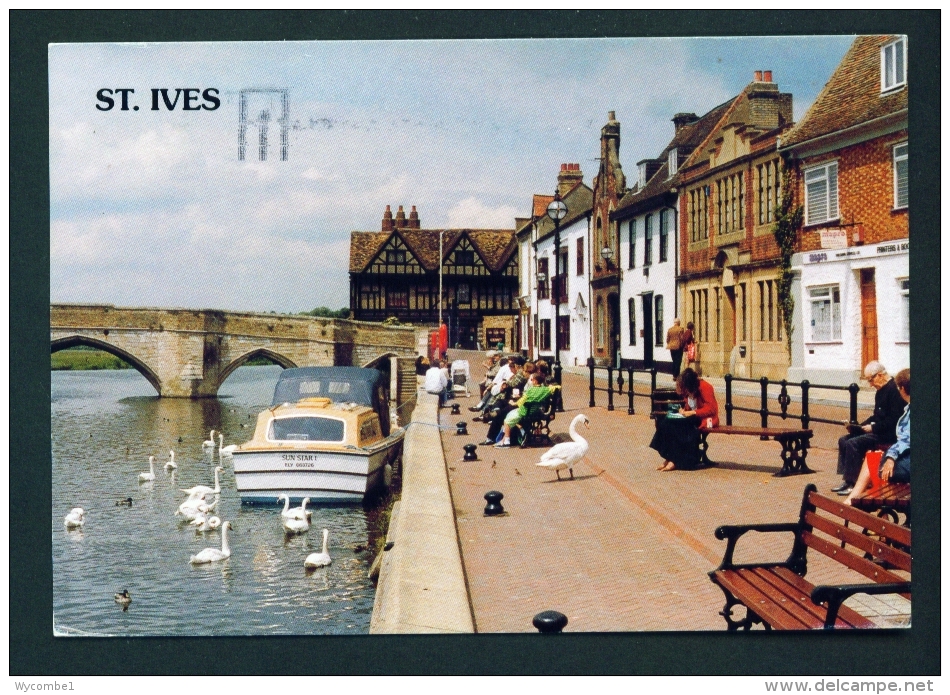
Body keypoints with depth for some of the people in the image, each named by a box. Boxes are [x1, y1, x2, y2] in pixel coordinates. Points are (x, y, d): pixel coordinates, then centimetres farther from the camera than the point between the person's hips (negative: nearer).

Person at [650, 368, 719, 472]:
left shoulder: (705, 387, -15)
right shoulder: (688, 391, 7)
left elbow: (711, 409, -19)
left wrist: (692, 412, -22)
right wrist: (684, 411, -3)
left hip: (705, 419, -8)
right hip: (692, 417, 8)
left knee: (675, 425, -27)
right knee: (665, 422, -14)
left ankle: (674, 460, -21)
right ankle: (668, 458, -19)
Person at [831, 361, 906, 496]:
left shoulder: (893, 389, -16)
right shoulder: (881, 391, 15)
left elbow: (894, 420, -21)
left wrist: (873, 428, -19)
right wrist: (861, 426, 7)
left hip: (889, 434, -10)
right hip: (878, 431, 11)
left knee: (853, 443, -23)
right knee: (843, 440, 1)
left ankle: (852, 483, -17)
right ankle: (846, 479, 0)